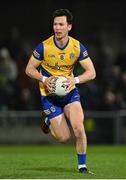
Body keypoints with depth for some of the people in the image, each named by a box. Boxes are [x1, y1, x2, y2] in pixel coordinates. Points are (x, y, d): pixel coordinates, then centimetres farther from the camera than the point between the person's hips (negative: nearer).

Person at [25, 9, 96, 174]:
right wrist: (44, 79, -23)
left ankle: (82, 165, -1)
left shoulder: (78, 47, -9)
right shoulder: (43, 47, -15)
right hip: (49, 95, -2)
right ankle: (49, 121, 30)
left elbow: (91, 72, -7)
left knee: (78, 127, -20)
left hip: (70, 92, 2)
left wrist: (75, 80, -25)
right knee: (64, 138, -5)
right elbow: (29, 69, -5)